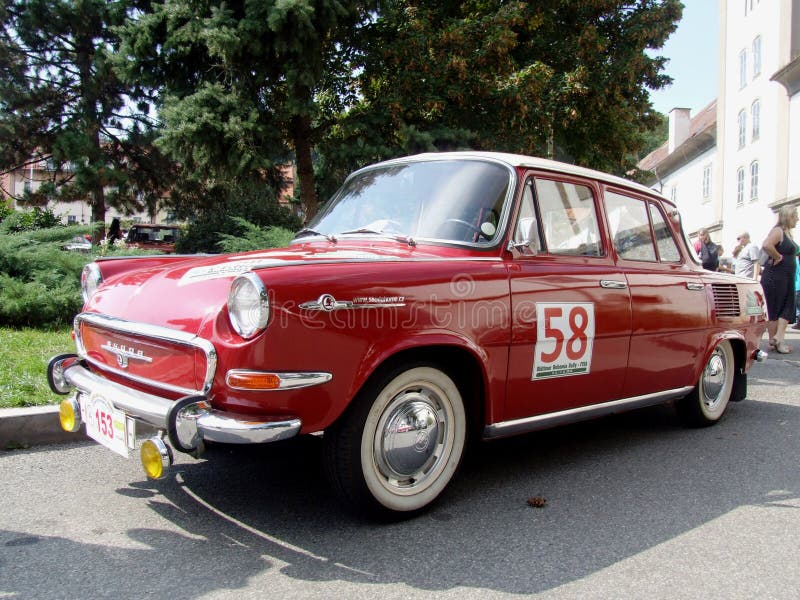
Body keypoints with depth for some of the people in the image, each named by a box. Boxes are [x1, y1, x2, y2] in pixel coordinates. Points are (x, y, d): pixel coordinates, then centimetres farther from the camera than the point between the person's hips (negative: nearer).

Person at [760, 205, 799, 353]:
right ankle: (774, 339, 7)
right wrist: (778, 257, -19)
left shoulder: (788, 233, 16)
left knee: (787, 308, 4)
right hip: (775, 276, -9)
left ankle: (778, 337, 2)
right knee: (774, 309, -1)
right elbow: (766, 245, -31)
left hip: (787, 277, 9)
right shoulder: (778, 231, -12)